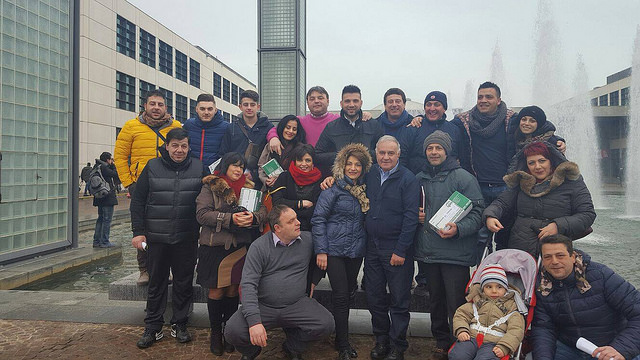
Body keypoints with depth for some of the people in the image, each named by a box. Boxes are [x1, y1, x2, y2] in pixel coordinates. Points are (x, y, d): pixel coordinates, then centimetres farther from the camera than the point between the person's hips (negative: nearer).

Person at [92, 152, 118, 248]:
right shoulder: (104, 168, -16)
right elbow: (116, 174, -11)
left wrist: (111, 165, 11)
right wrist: (112, 164, -2)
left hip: (100, 199, 10)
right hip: (108, 198, -10)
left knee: (100, 219, 15)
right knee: (107, 220, -4)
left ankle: (96, 241, 19)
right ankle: (104, 242, -2)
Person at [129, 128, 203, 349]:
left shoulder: (199, 168, 2)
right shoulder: (152, 167, 1)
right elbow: (137, 201, 5)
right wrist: (138, 231, -1)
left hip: (187, 239, 0)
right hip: (157, 238, 0)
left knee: (184, 283, 9)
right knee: (156, 283, 9)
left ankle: (179, 324, 24)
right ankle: (153, 328, 22)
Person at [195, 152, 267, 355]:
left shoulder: (249, 188, 11)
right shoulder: (211, 187, -1)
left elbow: (263, 211, 5)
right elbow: (202, 213, -12)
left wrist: (253, 217, -18)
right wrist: (230, 219, -21)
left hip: (240, 247, 3)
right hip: (215, 247, -3)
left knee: (233, 291, 10)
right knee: (216, 291, 4)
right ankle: (215, 333, 20)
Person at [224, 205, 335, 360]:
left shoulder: (308, 240, 2)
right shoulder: (259, 246, -8)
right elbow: (248, 284, -15)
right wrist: (254, 321, -25)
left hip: (297, 304, 2)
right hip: (263, 306, -2)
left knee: (326, 324, -22)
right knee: (232, 331, -24)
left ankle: (292, 347, 10)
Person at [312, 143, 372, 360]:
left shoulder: (364, 190, 9)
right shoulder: (333, 189, -8)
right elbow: (318, 219, -10)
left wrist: (365, 246, 6)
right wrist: (321, 251, -14)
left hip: (356, 250, 5)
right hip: (335, 249, -5)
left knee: (348, 294, 14)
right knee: (341, 295, -4)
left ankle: (341, 338, 29)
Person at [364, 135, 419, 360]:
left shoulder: (408, 179, -8)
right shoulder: (369, 175, 7)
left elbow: (411, 216, -12)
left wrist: (401, 250, -15)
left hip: (396, 249, -5)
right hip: (372, 247, 5)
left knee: (399, 300, 4)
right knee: (374, 297, 12)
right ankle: (381, 340, 29)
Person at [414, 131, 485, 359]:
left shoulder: (463, 177, -5)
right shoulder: (419, 179, 12)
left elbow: (477, 212, -10)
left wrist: (459, 229, -25)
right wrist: (416, 216, 4)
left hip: (455, 253, -5)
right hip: (427, 252, 5)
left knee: (456, 304, -3)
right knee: (436, 301, 17)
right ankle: (442, 342, 32)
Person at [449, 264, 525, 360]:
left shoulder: (510, 307, 15)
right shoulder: (477, 302, 24)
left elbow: (516, 330, 3)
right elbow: (461, 314, 19)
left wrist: (504, 347, -13)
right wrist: (461, 330, -2)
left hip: (492, 343, -2)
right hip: (471, 338, 2)